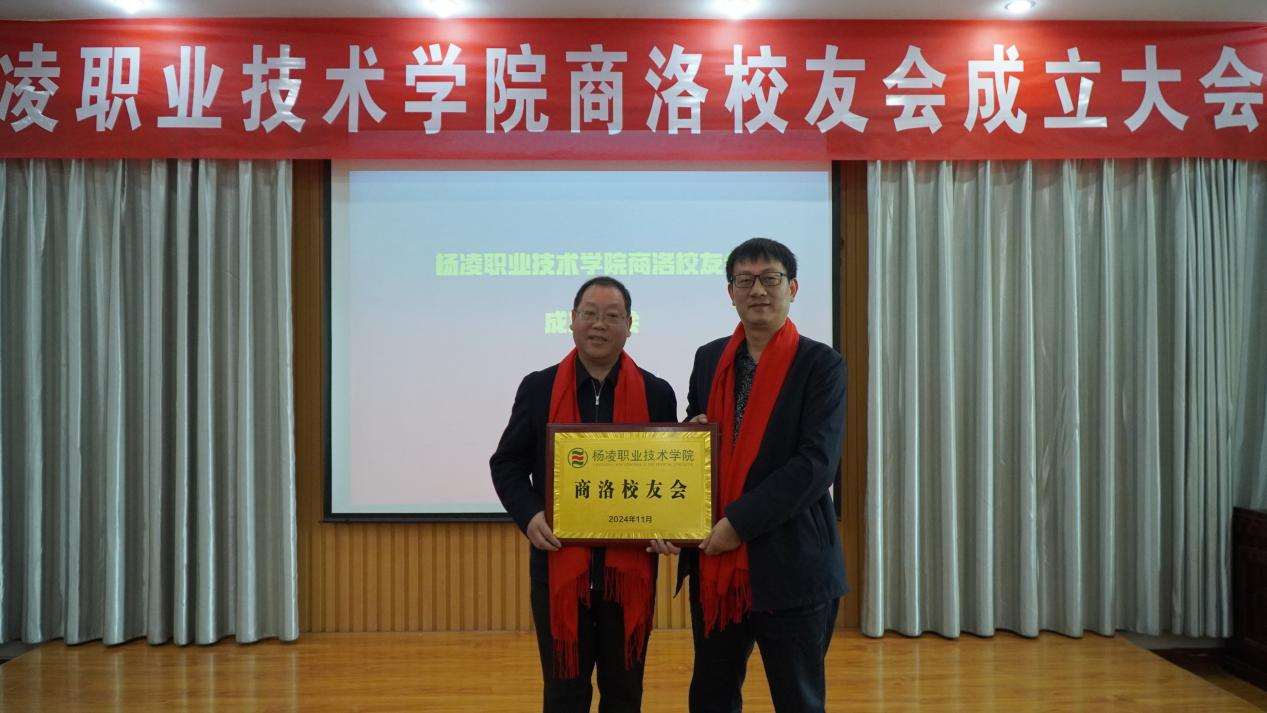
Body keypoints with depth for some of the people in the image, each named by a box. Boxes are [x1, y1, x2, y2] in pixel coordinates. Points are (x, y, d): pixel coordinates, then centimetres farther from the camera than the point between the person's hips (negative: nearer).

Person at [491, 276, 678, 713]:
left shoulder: (656, 394, 3)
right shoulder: (538, 388, 2)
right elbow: (507, 463, 5)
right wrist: (528, 516, -13)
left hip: (629, 567, 1)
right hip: (559, 567, 0)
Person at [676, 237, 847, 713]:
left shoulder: (820, 364, -6)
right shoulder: (709, 359, 9)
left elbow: (817, 463, -15)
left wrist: (740, 521, -18)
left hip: (791, 564, -4)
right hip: (713, 560, 5)